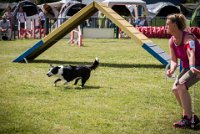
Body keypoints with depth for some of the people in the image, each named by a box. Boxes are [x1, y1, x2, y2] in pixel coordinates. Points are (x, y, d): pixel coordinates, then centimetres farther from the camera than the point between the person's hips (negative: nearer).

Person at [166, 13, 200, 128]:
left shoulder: (188, 38, -26)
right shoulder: (172, 41, -2)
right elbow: (174, 60, -1)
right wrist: (172, 70, -22)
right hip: (187, 67, 8)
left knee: (181, 86, -26)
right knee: (175, 89, -4)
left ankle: (188, 119, -15)